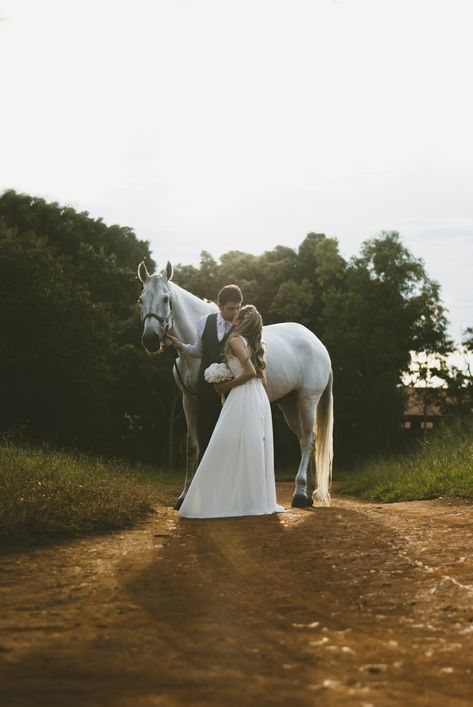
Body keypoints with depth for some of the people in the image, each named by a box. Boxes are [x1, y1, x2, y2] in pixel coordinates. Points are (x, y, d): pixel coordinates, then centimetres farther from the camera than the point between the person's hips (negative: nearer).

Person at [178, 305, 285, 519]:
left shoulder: (236, 340, -6)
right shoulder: (253, 343, 18)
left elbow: (250, 371, -16)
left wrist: (226, 386, -7)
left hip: (243, 397, -9)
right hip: (260, 397, 9)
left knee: (229, 447, -5)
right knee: (255, 449, 9)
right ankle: (259, 498, 11)